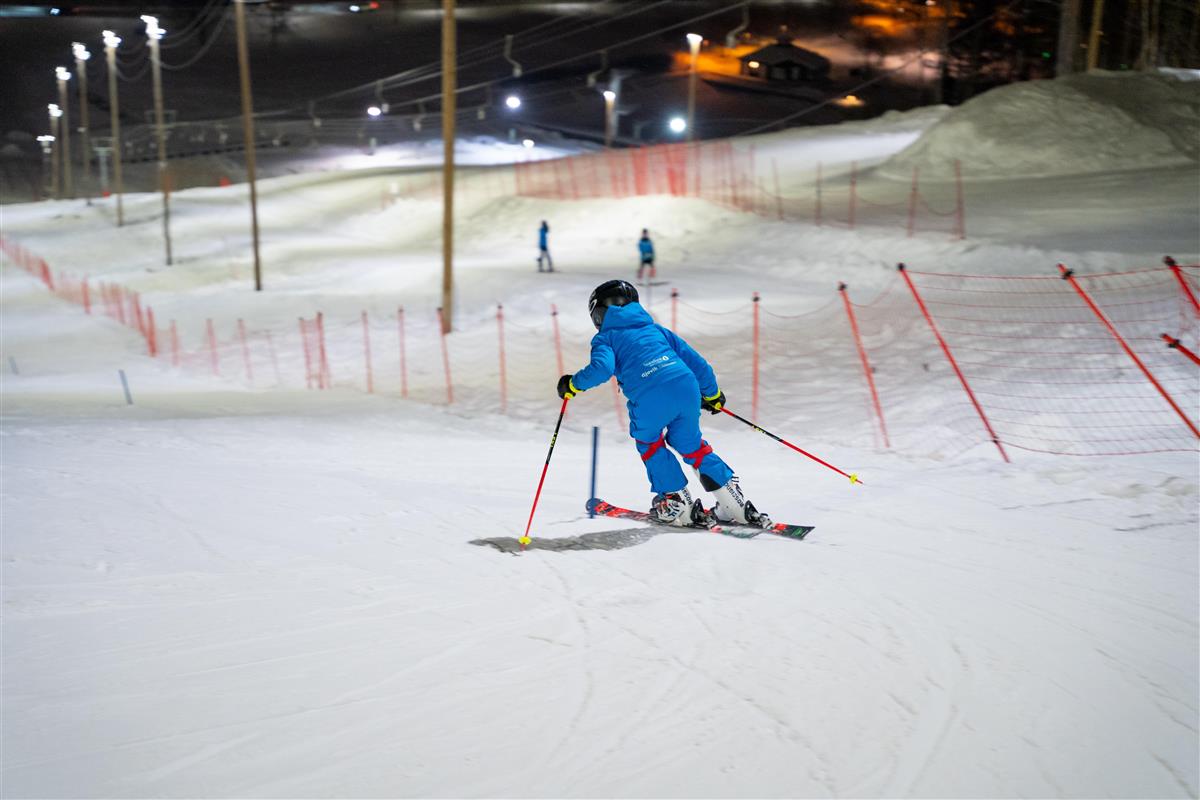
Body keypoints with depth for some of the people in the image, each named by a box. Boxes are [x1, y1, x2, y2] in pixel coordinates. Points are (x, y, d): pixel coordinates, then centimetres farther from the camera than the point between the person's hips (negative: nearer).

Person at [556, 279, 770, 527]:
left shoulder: (605, 337, 18)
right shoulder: (654, 328, 32)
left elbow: (602, 368, -5)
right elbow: (694, 360, 30)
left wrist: (574, 384, 11)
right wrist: (712, 393, 41)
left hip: (650, 397, -5)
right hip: (686, 386, 5)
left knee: (649, 443, 25)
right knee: (690, 444, 24)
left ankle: (678, 502, 22)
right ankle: (737, 505, 20)